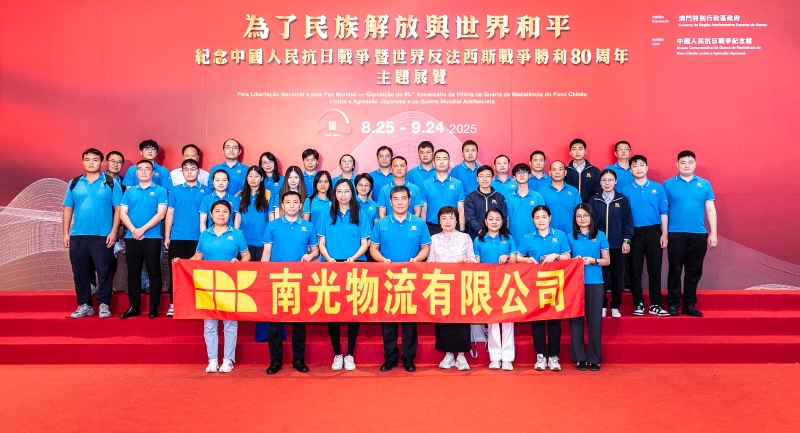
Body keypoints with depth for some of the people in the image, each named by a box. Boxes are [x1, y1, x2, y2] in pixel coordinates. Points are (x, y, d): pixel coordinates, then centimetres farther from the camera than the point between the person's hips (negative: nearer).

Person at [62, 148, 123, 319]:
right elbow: (68, 209, 11)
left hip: (103, 236, -3)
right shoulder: (74, 183, 11)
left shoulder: (111, 183, 2)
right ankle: (84, 305, 18)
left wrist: (113, 232, -9)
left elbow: (118, 209, -1)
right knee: (80, 272, 7)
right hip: (78, 235, 3)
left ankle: (104, 305, 10)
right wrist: (65, 233, 5)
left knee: (104, 271, 0)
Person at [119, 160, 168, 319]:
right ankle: (134, 306, 15)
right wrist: (133, 230, -10)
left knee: (154, 273, -1)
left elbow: (161, 214, -7)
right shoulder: (129, 191, 12)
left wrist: (142, 229, -14)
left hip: (152, 237, -3)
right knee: (133, 273, 7)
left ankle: (154, 307, 5)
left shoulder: (160, 191, 2)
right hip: (131, 238, 3)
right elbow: (122, 213, 5)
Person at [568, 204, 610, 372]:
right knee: (576, 320, 0)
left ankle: (594, 359, 10)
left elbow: (607, 260, 7)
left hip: (595, 284, 0)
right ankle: (580, 358, 9)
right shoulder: (571, 237, 6)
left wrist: (593, 261, -11)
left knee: (594, 320, 1)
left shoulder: (600, 236, 5)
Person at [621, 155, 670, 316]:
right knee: (635, 269, 4)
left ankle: (655, 305, 9)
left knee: (655, 268, 2)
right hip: (635, 233, 0)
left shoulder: (658, 188, 4)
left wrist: (664, 234, -2)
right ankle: (639, 304, 12)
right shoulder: (626, 190, 2)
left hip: (654, 232, 0)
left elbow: (664, 212, 4)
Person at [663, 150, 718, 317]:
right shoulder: (668, 184, 1)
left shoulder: (704, 184, 7)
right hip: (675, 234, -2)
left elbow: (710, 209, 8)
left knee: (694, 271, 8)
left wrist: (713, 233, 2)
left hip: (699, 234, 2)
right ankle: (673, 304, 11)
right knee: (675, 270, 3)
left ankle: (689, 304, 18)